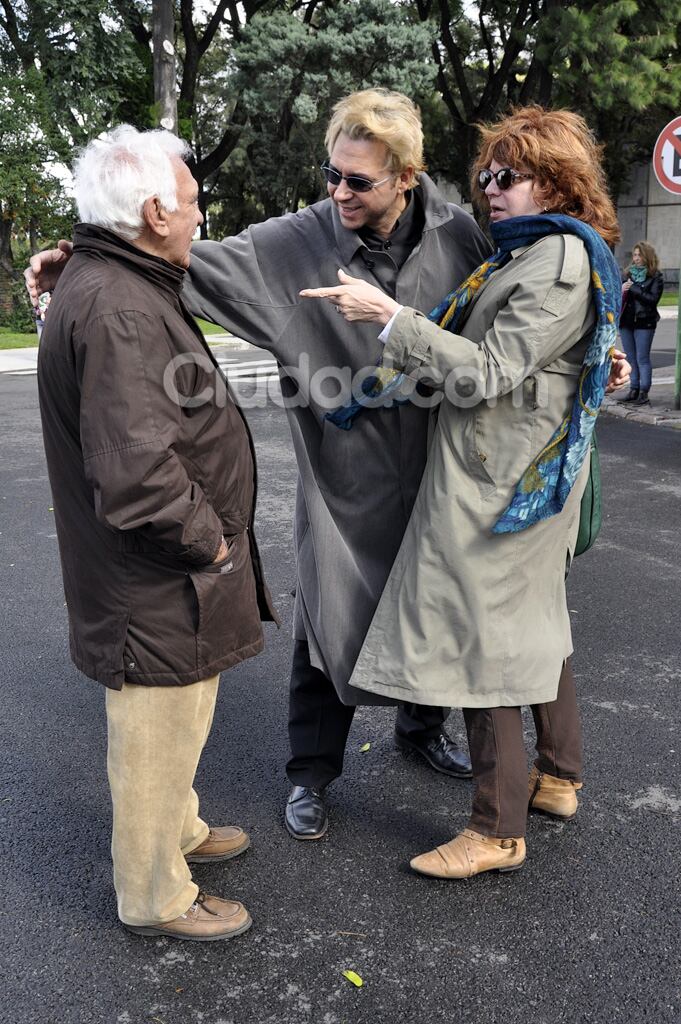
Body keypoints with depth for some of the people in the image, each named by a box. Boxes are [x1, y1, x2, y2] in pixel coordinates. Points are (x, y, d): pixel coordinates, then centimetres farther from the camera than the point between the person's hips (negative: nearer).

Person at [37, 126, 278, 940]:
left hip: (166, 571, 11)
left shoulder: (120, 287, 10)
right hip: (158, 582, -11)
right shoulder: (115, 310, -26)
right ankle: (154, 896, 29)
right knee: (159, 735, 8)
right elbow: (138, 473, -34)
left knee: (174, 722, 27)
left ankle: (178, 830, 49)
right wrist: (209, 539, -18)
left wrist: (213, 531, 15)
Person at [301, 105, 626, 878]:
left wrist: (389, 317, -24)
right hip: (527, 469, 11)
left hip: (499, 484, -11)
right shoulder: (530, 252, 15)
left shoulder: (560, 264, -17)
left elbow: (486, 373, -23)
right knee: (533, 625, 20)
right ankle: (558, 777, 37)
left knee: (484, 644, -3)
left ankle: (498, 831, 11)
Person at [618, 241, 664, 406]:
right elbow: (619, 296, 17)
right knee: (631, 358, 9)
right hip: (626, 322, 5)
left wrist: (632, 289, -16)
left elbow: (653, 299, -15)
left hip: (644, 323, -5)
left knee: (642, 359, -6)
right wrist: (621, 290, -7)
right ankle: (634, 390, 15)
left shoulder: (656, 277, -3)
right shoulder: (628, 274, 13)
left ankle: (644, 393, -5)